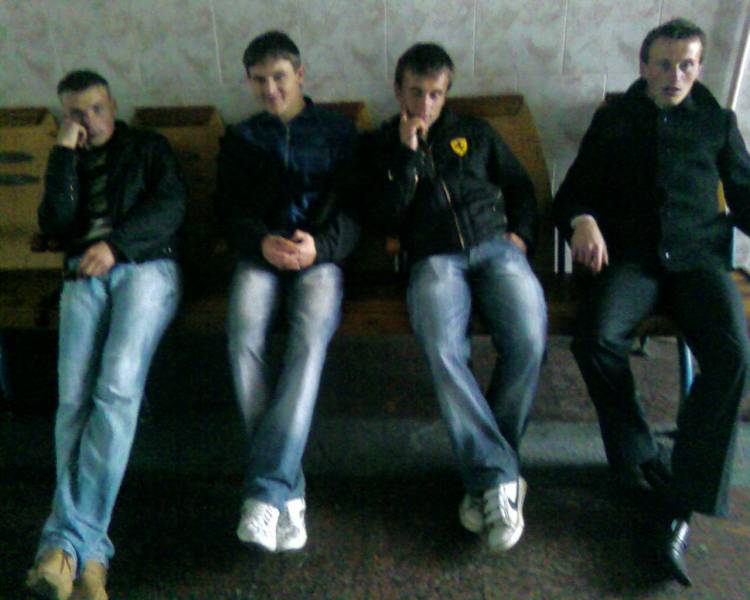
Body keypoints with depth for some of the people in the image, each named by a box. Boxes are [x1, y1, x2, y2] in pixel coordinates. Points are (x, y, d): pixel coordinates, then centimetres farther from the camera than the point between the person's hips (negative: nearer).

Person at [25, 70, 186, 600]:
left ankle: (66, 541, -29)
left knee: (117, 388, -27)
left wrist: (115, 243, -11)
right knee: (75, 398, -21)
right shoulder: (67, 164, 28)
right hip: (85, 276, 3)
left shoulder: (149, 147, 21)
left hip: (146, 265, -3)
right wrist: (65, 155, 6)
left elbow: (171, 205, 2)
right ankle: (85, 553, -27)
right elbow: (56, 224, 10)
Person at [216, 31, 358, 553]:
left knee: (311, 338, -33)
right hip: (260, 255, 2)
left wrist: (320, 246, -12)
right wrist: (262, 242, -10)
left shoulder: (338, 131, 19)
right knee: (245, 338, -30)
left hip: (320, 254, -1)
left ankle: (266, 490, -33)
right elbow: (229, 210, 13)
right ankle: (288, 490, -25)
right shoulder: (241, 139, 24)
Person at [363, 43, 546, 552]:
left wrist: (520, 234, 9)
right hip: (435, 259, -1)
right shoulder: (383, 147, 19)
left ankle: (487, 472, -12)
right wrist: (407, 154, -2)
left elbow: (521, 188, 27)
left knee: (528, 341, -29)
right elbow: (385, 216, 5)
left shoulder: (475, 133, 25)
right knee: (443, 349, -34)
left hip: (495, 246, 2)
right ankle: (500, 475, -24)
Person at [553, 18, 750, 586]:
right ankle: (648, 459, -10)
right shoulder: (613, 119, 18)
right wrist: (582, 220, -12)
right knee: (596, 337, -32)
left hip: (699, 254, 1)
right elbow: (574, 190, 12)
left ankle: (681, 505, -22)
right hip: (632, 255, 0)